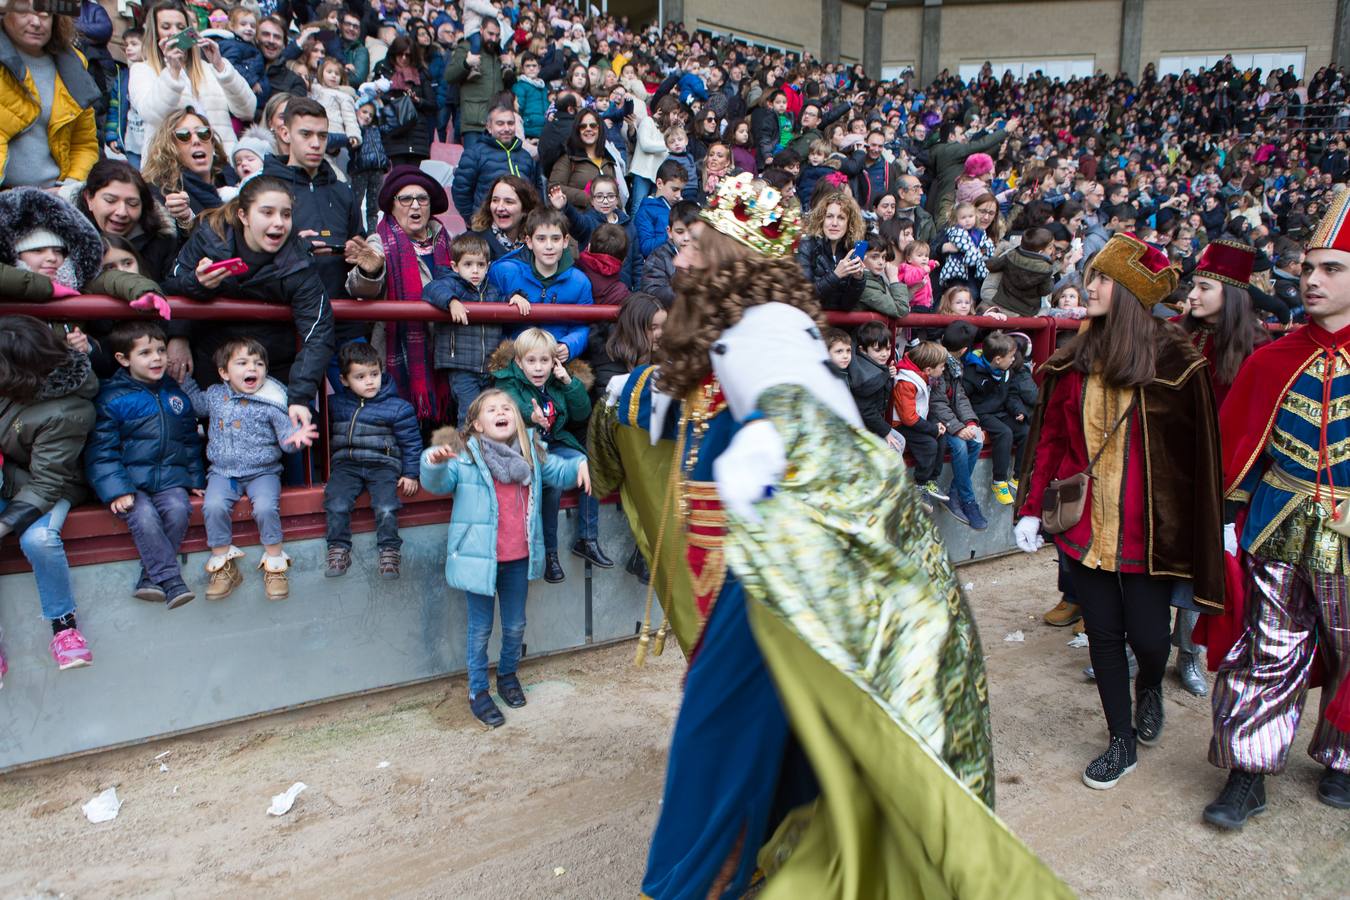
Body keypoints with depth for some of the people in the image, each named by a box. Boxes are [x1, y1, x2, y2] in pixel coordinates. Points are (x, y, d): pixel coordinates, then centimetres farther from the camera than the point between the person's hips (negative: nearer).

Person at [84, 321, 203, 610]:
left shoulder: (177, 393, 14)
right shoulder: (110, 398, -1)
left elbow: (191, 441, 22)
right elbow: (101, 450, -5)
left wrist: (196, 478, 16)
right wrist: (116, 490, -15)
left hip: (171, 479, 3)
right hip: (131, 481, -3)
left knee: (177, 510, -25)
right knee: (144, 517, -28)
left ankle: (151, 575, -13)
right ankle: (170, 579, -19)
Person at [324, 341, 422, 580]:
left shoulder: (397, 407, 1)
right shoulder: (335, 404, 11)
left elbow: (411, 442, 6)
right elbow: (328, 435, 23)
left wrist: (410, 474, 2)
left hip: (383, 464, -2)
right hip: (346, 463, 2)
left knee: (386, 508, -22)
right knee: (336, 504, -20)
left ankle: (390, 551, -6)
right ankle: (338, 550, -4)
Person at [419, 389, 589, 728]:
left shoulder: (531, 453, 3)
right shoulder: (465, 456, -11)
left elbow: (560, 472, 15)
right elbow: (438, 483, -21)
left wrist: (581, 464, -6)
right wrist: (433, 461, -43)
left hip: (519, 557, 4)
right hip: (479, 557, -4)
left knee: (516, 625, 19)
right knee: (480, 628, 10)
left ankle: (508, 674, 45)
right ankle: (477, 691, 27)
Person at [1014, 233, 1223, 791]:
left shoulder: (1174, 362, -8)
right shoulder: (1074, 362, 3)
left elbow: (1197, 451, -7)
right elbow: (1050, 439, 6)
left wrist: (1194, 532, -9)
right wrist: (1032, 509, 1)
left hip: (1147, 529, -3)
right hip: (1085, 522, 3)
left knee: (1148, 636, 4)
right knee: (1103, 634, 10)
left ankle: (1150, 688, 41)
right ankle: (1123, 742, 28)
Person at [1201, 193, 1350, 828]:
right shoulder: (1272, 361, 1)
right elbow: (1237, 444, 3)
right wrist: (1229, 519, 0)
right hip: (1278, 534, 1)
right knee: (1264, 654, 4)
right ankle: (1247, 774, 16)